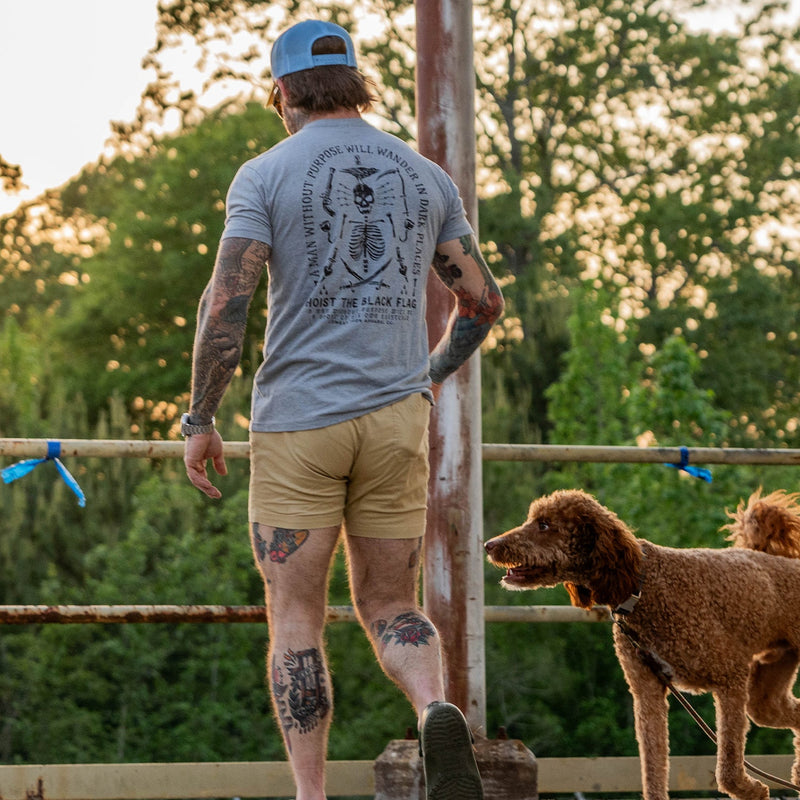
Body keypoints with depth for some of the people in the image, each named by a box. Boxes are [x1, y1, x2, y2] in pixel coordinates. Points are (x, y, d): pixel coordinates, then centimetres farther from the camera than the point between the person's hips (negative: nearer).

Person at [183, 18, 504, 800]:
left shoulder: (264, 175, -3)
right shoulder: (425, 177, 9)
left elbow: (225, 303, -13)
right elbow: (482, 301, 12)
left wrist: (199, 421, -3)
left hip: (297, 423, -3)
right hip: (394, 416, 3)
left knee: (296, 620, 5)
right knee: (389, 609, 13)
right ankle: (437, 714, -18)